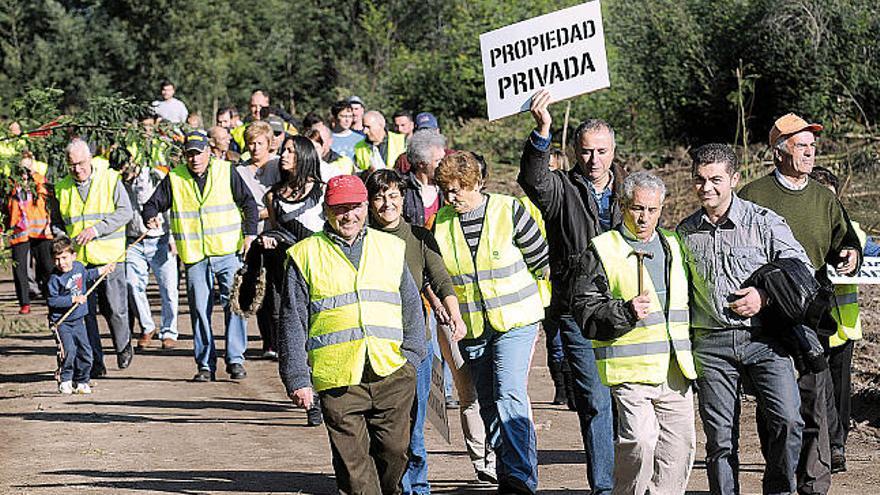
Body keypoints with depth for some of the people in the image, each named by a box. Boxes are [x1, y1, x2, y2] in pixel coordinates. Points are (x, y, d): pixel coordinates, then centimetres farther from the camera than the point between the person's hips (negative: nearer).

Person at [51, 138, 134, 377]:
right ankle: (95, 363, 8)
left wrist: (96, 229, -16)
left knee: (115, 309, -3)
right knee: (85, 313, 0)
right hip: (77, 261, 3)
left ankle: (123, 347, 25)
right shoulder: (62, 188, 9)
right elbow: (56, 222, 19)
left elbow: (125, 212, -7)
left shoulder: (110, 179, 0)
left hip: (109, 258, -3)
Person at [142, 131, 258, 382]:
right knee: (200, 310, 1)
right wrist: (151, 217, -12)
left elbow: (249, 203, 7)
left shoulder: (226, 172, 4)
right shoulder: (174, 179, 6)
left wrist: (249, 234, -3)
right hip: (195, 257, 1)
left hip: (229, 251, -1)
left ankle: (235, 360, 0)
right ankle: (206, 365, 8)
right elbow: (152, 204, 11)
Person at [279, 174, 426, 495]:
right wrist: (297, 379, -1)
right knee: (352, 460, -4)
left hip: (392, 373, 3)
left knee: (395, 450, 5)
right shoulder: (306, 256, 5)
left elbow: (411, 306, 19)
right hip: (338, 380, -2)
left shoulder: (391, 248, 15)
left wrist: (411, 355, 8)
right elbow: (293, 323, 4)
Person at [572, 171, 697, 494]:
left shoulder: (672, 247, 17)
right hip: (630, 370, -6)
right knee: (639, 441, -19)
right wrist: (625, 312, -22)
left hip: (675, 371, 6)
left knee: (680, 444, 4)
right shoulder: (602, 251, -2)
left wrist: (690, 359, 20)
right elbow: (585, 311, -7)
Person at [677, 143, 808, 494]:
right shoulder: (685, 233, 12)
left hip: (763, 340, -2)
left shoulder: (764, 222, 2)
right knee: (720, 436, 1)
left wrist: (766, 296, -12)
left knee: (788, 421, -16)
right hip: (710, 343, 2)